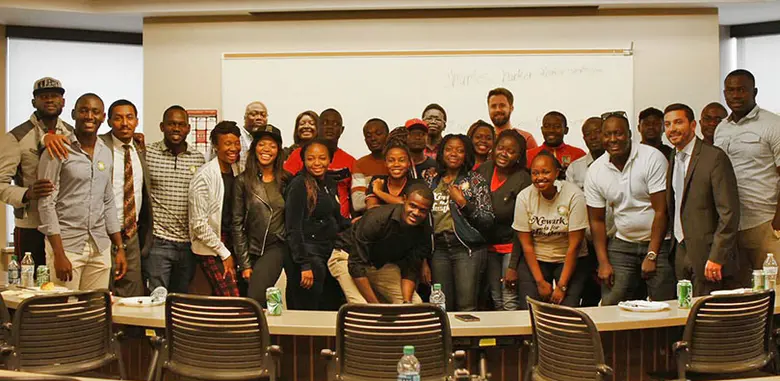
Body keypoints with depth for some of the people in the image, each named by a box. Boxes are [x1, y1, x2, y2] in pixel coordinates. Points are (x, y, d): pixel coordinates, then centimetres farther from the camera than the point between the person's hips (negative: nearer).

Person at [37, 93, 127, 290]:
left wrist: (119, 247, 10)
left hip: (101, 247, 5)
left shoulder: (106, 153, 11)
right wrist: (59, 254, -14)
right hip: (66, 245, -4)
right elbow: (46, 204, -8)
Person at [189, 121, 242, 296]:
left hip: (232, 244, 6)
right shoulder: (204, 176, -13)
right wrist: (225, 254, -10)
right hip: (210, 249, -6)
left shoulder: (237, 170, 7)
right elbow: (199, 224, -14)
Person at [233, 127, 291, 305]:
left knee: (255, 299, -18)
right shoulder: (243, 181, -1)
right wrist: (244, 263, -4)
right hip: (251, 250, 0)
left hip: (276, 248, 0)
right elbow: (237, 223, -1)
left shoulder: (286, 180, 4)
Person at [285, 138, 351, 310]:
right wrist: (305, 265, -19)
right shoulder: (298, 185, -10)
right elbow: (293, 228, -14)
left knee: (325, 310, 11)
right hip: (308, 255, -8)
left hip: (329, 254, 8)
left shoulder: (330, 184, 12)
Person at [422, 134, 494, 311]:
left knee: (466, 306, -7)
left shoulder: (476, 181, 3)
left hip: (467, 249, -3)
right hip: (438, 248, 3)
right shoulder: (430, 178, 11)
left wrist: (462, 202, -14)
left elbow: (488, 222, -3)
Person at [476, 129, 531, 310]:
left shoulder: (523, 180, -16)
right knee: (496, 300, 14)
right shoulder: (484, 170, -1)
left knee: (510, 302, -5)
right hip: (488, 244, 5)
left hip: (511, 246, -5)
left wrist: (514, 266, -16)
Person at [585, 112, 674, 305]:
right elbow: (597, 220, 6)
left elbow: (661, 210, -13)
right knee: (611, 306, -2)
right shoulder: (595, 171, 1)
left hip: (658, 241, -3)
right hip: (622, 245, 3)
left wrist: (651, 256, -15)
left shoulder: (653, 158, -11)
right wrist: (603, 262, -2)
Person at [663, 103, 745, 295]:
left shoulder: (715, 157, -11)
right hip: (682, 254, 7)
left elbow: (729, 212, -15)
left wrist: (717, 257, -19)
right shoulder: (673, 160, 13)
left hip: (707, 253, -7)